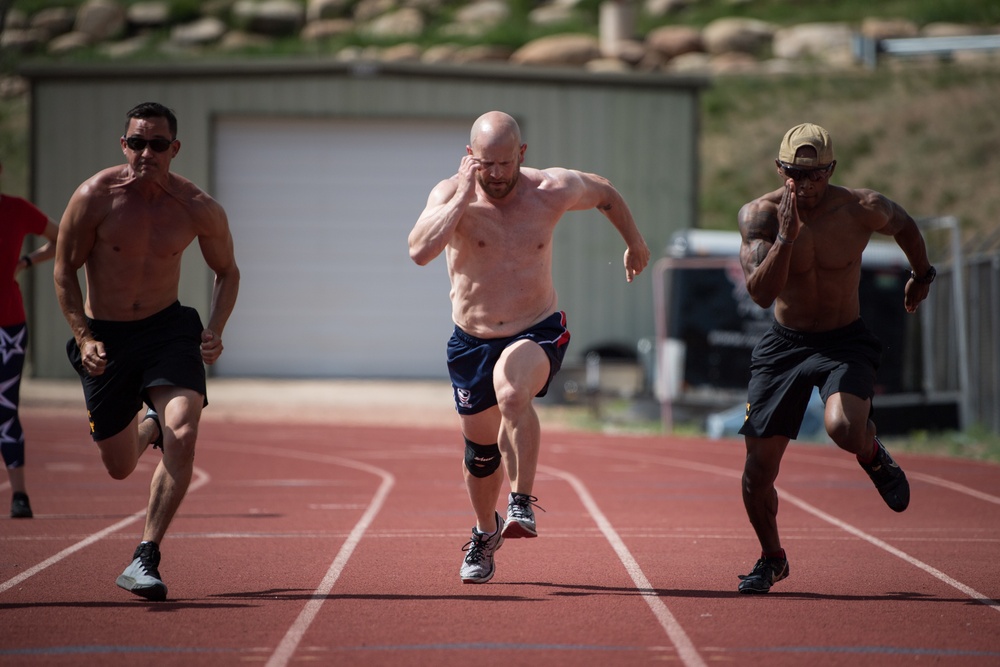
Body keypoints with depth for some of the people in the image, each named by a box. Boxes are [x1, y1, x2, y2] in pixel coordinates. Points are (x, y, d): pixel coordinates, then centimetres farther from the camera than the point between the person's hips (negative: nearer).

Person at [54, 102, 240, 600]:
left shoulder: (199, 209, -10)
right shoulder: (94, 198, -14)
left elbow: (226, 272, 7)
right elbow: (65, 269, -3)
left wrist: (215, 331, -8)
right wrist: (83, 337, -13)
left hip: (168, 329, 0)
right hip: (105, 337, 0)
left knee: (183, 433, -26)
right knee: (120, 468, 10)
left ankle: (145, 559, -19)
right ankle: (147, 427, 50)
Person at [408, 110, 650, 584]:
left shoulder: (554, 190, -9)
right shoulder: (451, 195, -15)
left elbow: (604, 193, 14)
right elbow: (419, 251, -34)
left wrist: (634, 242, 27)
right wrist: (464, 195, -32)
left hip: (537, 333, -1)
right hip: (472, 341, 2)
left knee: (512, 393, -35)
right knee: (481, 450, 15)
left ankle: (522, 503, -23)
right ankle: (486, 532, 44)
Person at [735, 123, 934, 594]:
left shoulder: (862, 210, -14)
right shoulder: (759, 215, -14)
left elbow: (903, 225, 10)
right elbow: (760, 293, -25)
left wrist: (922, 276, 26)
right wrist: (786, 235, -36)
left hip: (845, 343, -1)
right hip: (784, 344, 2)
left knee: (843, 429, -32)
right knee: (758, 468, -1)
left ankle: (875, 459, 7)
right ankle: (771, 558, 26)